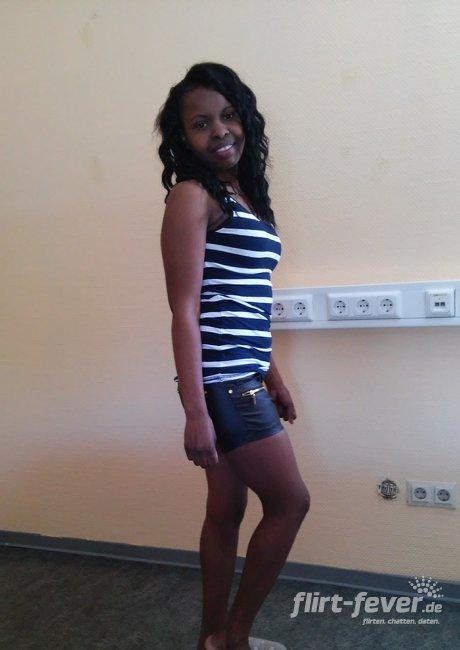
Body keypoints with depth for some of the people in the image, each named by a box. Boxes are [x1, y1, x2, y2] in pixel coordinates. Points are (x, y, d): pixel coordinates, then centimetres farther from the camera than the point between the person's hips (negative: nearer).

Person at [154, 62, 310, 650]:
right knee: (290, 500, 2)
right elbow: (185, 311, -16)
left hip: (243, 379, 8)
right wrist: (195, 411, -20)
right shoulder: (191, 195, -10)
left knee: (227, 509, 15)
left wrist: (273, 378, 21)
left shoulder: (244, 195, 15)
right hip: (220, 381, -8)